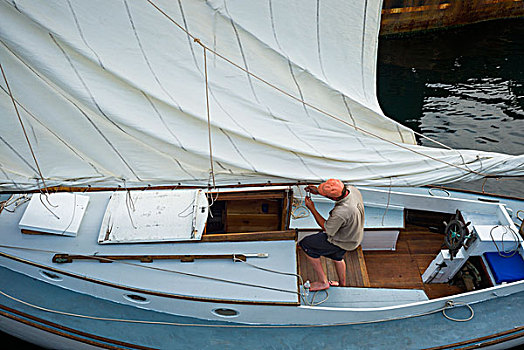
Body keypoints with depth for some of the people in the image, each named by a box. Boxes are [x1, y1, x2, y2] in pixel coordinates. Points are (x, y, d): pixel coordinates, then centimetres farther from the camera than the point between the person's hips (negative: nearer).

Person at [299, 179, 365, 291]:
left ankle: (322, 282, 16)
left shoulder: (340, 213, -41)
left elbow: (327, 229, -21)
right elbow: (340, 196, 5)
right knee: (337, 257, 33)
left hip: (342, 242, -8)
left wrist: (312, 208, -18)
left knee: (306, 244, 5)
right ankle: (342, 284, 55)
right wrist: (318, 191, -5)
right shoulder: (352, 189, -20)